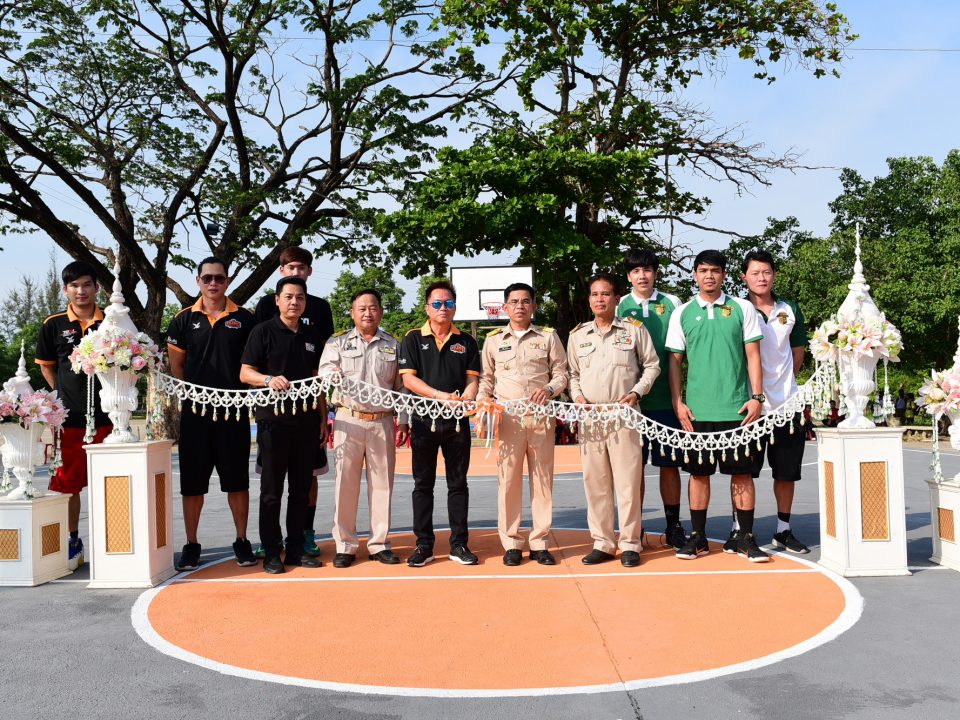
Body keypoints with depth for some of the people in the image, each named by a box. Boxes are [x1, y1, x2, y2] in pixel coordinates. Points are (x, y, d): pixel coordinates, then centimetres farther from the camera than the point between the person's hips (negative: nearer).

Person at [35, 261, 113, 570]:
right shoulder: (53, 325, 4)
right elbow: (46, 365, 14)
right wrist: (63, 395, 5)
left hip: (107, 415, 0)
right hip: (69, 417, 0)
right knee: (68, 482, 5)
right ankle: (72, 543, 18)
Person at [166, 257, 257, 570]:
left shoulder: (244, 318, 5)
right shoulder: (184, 319, 6)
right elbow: (176, 366, 9)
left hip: (234, 411, 0)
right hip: (195, 412, 0)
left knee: (237, 479, 6)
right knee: (192, 482, 5)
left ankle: (242, 541, 18)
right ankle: (191, 545, 17)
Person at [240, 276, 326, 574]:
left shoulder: (312, 335, 13)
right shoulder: (263, 331, 0)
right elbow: (245, 373, -4)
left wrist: (322, 419, 13)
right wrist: (269, 379, -23)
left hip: (306, 419, 4)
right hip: (273, 418, -4)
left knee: (301, 488, 9)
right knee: (272, 489, 2)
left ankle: (296, 549, 17)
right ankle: (271, 552, 9)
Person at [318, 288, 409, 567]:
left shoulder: (393, 345, 13)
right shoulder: (337, 343, 8)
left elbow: (401, 387, 14)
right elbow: (324, 375, -3)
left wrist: (404, 422, 7)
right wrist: (333, 375, -27)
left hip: (383, 422, 2)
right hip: (349, 419, -1)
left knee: (382, 483, 4)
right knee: (346, 483, -2)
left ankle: (379, 543, 14)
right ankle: (345, 545, 8)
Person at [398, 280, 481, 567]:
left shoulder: (466, 341, 10)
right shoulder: (413, 338, 4)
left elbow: (472, 378, 6)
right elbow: (408, 378, -5)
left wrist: (465, 397, -17)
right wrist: (440, 395, -18)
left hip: (457, 421, 2)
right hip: (424, 421, -1)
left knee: (458, 483, 6)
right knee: (423, 484, 5)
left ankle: (459, 544, 13)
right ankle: (424, 545, 12)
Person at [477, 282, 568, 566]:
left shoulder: (548, 337, 10)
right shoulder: (493, 340, 12)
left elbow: (561, 373, 10)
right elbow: (486, 378, 16)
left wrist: (550, 389, -10)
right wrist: (483, 402, -2)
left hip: (541, 416, 0)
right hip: (507, 418, 0)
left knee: (542, 478, 2)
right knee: (508, 479, -2)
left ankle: (539, 542, 11)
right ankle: (511, 543, 7)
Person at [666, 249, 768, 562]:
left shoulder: (742, 309, 5)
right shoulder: (682, 313, 8)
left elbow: (753, 355, 4)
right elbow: (675, 360, 9)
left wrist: (757, 397, -4)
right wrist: (678, 402, 0)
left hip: (737, 406, -1)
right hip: (697, 408, 1)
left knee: (742, 472, 2)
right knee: (699, 472, 5)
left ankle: (746, 538, 12)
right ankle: (698, 537, 15)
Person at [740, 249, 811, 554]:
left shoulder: (790, 310, 9)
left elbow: (798, 352, 17)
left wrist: (784, 382, 11)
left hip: (787, 402, 3)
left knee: (786, 470, 9)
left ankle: (783, 530, 20)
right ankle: (738, 529, 11)